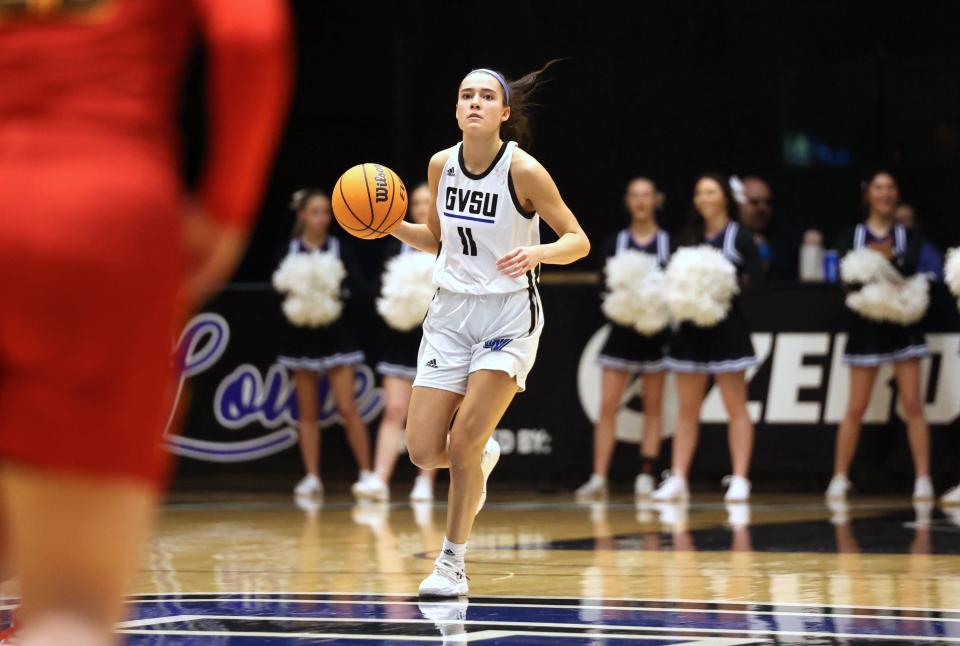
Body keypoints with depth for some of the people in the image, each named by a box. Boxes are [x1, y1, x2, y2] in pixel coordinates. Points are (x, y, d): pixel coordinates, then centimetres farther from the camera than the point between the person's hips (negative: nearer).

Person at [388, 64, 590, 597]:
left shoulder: (523, 170, -14)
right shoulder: (441, 165, 0)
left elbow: (578, 241, -11)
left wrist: (535, 253, -30)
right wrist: (392, 225, -3)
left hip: (509, 317, -4)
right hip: (451, 312, 5)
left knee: (462, 442, -11)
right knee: (424, 451, -3)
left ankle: (452, 563, 7)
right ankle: (481, 458, 33)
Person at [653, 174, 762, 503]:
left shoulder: (739, 237, 0)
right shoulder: (688, 238, 13)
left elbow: (756, 281, -7)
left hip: (727, 328, -5)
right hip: (691, 328, 5)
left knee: (735, 406, -1)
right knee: (687, 408, 6)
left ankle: (740, 479, -1)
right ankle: (677, 479, 7)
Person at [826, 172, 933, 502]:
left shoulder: (908, 236, 6)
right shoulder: (851, 236, 6)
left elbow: (911, 266, -14)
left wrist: (889, 256, -34)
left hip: (903, 325, 0)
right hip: (866, 326, 0)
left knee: (912, 404, -5)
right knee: (856, 408, 1)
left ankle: (923, 479, -3)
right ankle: (839, 478, 10)